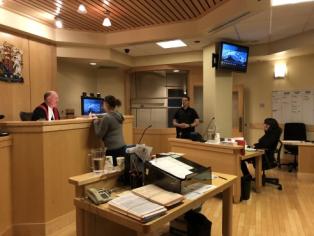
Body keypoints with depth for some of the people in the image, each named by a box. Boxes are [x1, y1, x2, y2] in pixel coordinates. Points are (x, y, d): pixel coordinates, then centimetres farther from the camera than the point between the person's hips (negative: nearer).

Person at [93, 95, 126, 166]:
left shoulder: (107, 117, -16)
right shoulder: (119, 115, 8)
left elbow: (99, 134, -8)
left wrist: (96, 123, 4)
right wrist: (101, 121, 20)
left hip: (113, 149, -8)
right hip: (122, 147, 8)